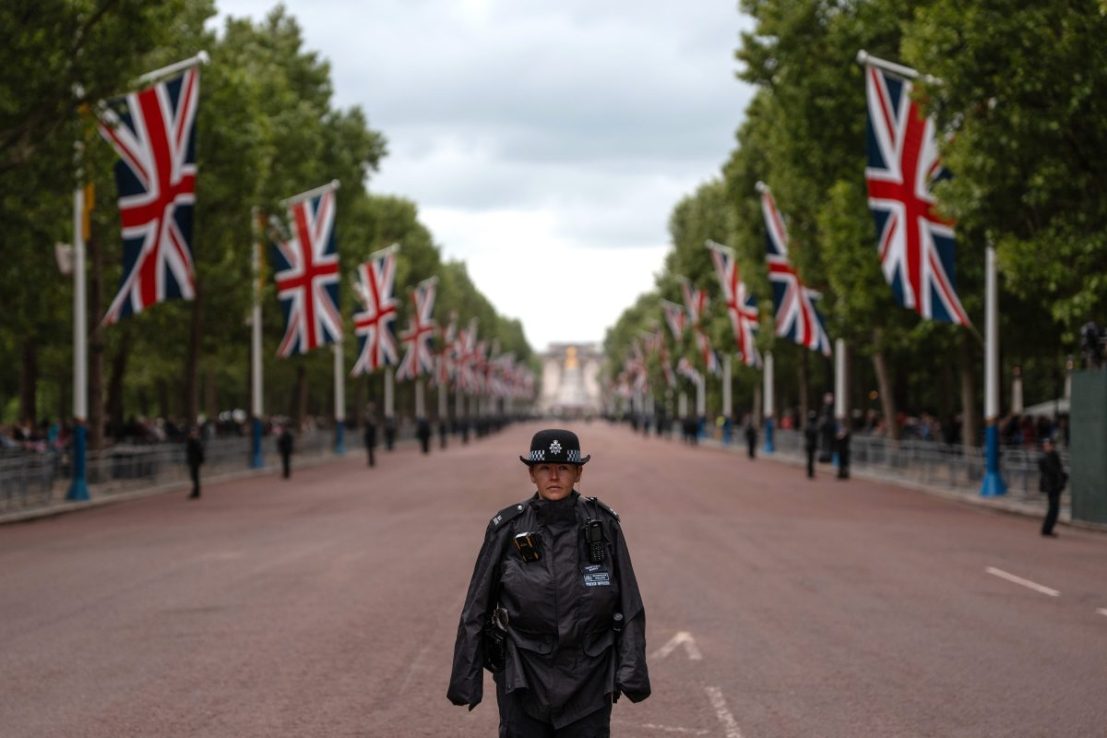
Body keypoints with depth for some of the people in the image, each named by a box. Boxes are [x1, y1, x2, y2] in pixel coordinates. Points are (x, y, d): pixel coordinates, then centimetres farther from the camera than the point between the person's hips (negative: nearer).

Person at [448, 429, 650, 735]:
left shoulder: (604, 525, -3)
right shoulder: (508, 528, -5)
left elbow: (629, 604, -1)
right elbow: (476, 607, 0)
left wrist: (632, 673, -7)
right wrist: (465, 678, -1)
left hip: (587, 682, 1)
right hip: (525, 680, 0)